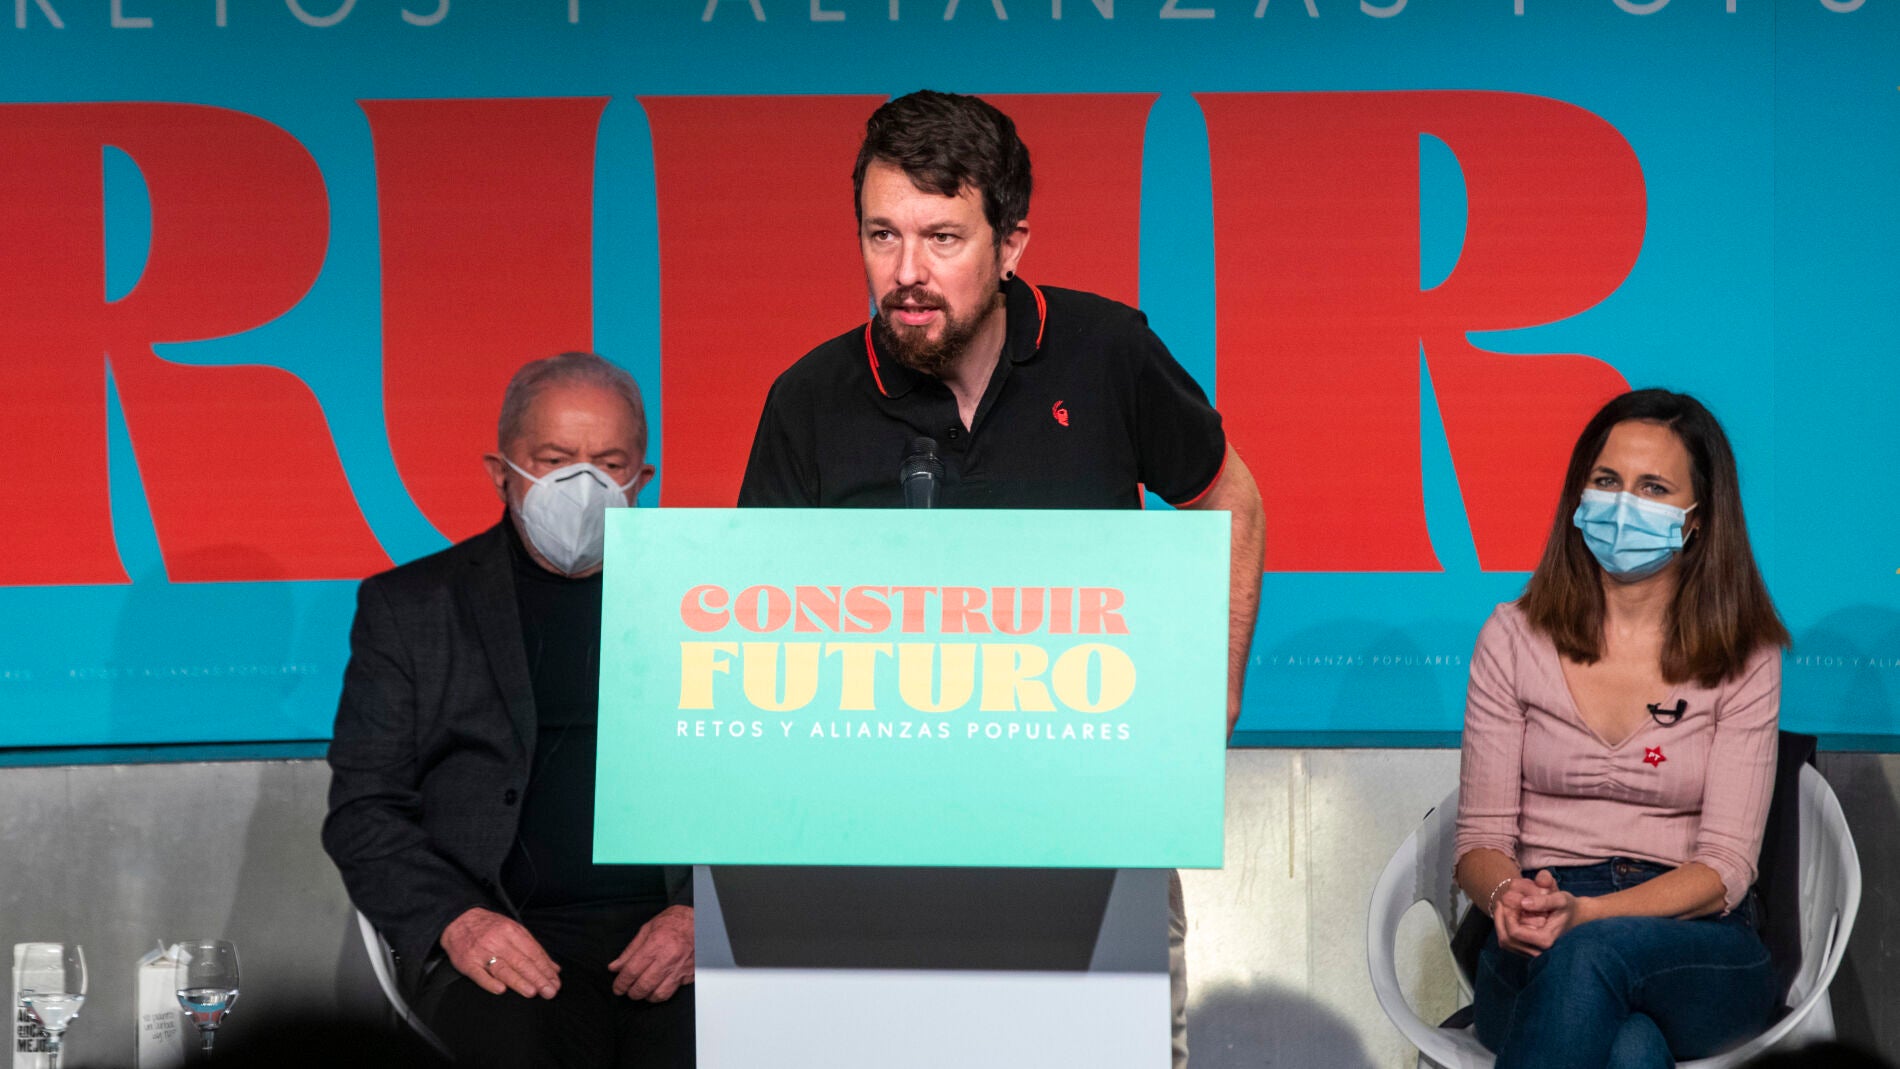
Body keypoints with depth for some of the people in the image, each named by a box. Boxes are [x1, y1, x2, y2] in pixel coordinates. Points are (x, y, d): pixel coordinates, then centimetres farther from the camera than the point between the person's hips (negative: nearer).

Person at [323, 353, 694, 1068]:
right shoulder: (408, 607, 13)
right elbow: (362, 810, 8)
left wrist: (701, 915, -6)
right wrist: (455, 918, -11)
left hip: (676, 931, 1)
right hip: (508, 937, -1)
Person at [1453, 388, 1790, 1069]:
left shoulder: (1745, 658, 4)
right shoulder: (1515, 638, 9)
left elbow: (1723, 867, -4)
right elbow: (1481, 837, 6)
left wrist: (1586, 914, -22)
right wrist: (1508, 897, -20)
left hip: (1697, 946, 0)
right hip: (1538, 959, 0)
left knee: (1589, 956, -38)